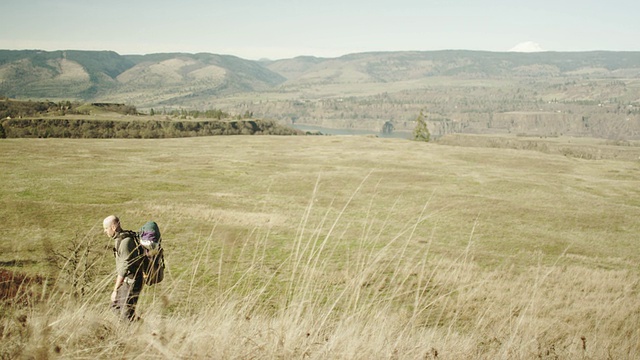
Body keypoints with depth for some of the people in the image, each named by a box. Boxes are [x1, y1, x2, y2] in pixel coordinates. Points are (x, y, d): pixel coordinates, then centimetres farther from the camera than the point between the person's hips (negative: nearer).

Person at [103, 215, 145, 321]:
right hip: (126, 281, 10)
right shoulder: (120, 239, 9)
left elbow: (124, 268, -26)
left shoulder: (125, 242, -24)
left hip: (131, 282, -10)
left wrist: (115, 290, -23)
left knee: (126, 314, -4)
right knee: (115, 307, 18)